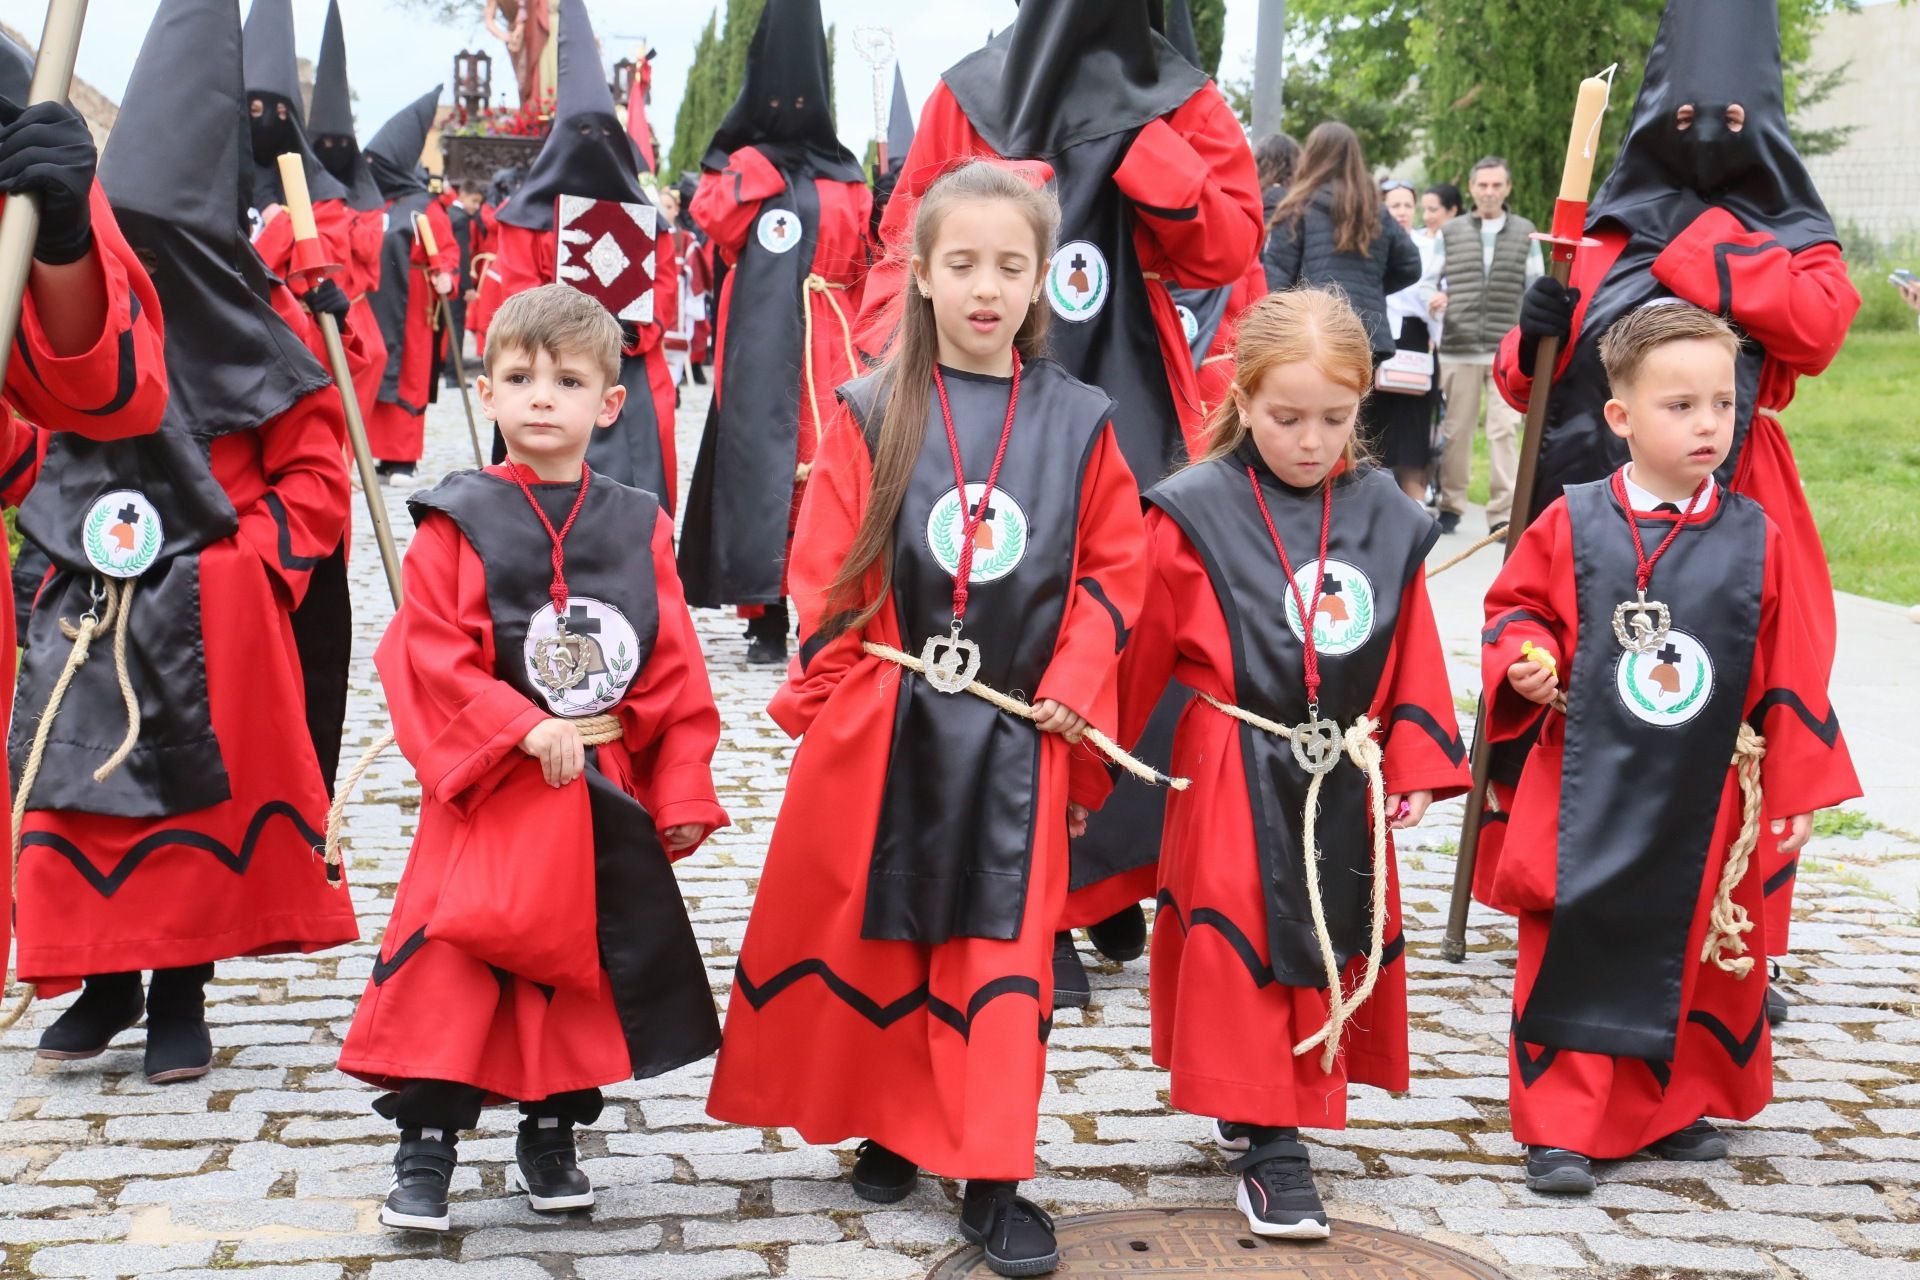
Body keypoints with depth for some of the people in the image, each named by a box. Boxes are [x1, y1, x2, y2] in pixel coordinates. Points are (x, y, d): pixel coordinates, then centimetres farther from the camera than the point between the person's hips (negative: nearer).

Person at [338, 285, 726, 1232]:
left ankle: (551, 1138, 28)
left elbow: (676, 671, 5)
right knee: (453, 967, -6)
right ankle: (423, 1153, 6)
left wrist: (683, 793, 1)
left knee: (583, 971, 11)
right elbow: (428, 658, -11)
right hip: (491, 797, -3)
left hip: (611, 800, 3)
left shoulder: (638, 527, 4)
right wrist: (523, 729, -19)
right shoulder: (457, 521, -5)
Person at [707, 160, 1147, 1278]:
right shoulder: (873, 413, -2)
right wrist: (830, 698, -5)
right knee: (879, 928, 11)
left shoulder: (1079, 421, 1)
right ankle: (892, 1127, 30)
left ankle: (992, 1177, 10)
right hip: (882, 727, 0)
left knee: (1002, 945, 3)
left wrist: (1073, 686, -6)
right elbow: (827, 569, 0)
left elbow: (1114, 567, 4)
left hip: (1016, 734, 0)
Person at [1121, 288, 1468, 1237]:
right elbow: (1140, 652, -4)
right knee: (1242, 953, -1)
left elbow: (1413, 654, 8)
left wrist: (1418, 763, 2)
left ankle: (1279, 1105, 32)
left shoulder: (1387, 518, 3)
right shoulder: (1196, 514, -9)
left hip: (1343, 788, 4)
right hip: (1234, 784, -4)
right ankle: (1265, 1144, 8)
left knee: (1332, 950, 13)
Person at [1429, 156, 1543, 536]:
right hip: (1459, 348, 1)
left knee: (1505, 430, -9)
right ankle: (1450, 505, 18)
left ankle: (1503, 514, -7)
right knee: (1456, 430, 4)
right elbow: (1436, 283, 18)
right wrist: (1436, 298, -5)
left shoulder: (1526, 234, 10)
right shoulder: (1449, 233, 11)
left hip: (1509, 351, -1)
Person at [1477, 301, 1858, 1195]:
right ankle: (1563, 1124, 10)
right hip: (1586, 793, -2)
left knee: (1704, 956, 13)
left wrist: (1797, 787, 4)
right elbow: (1514, 608, 7)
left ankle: (1679, 1104, 33)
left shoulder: (1753, 539, 0)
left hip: (1704, 802, 2)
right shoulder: (1571, 524, -5)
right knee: (1576, 951, 0)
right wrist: (1525, 658, -14)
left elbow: (1786, 673, 4)